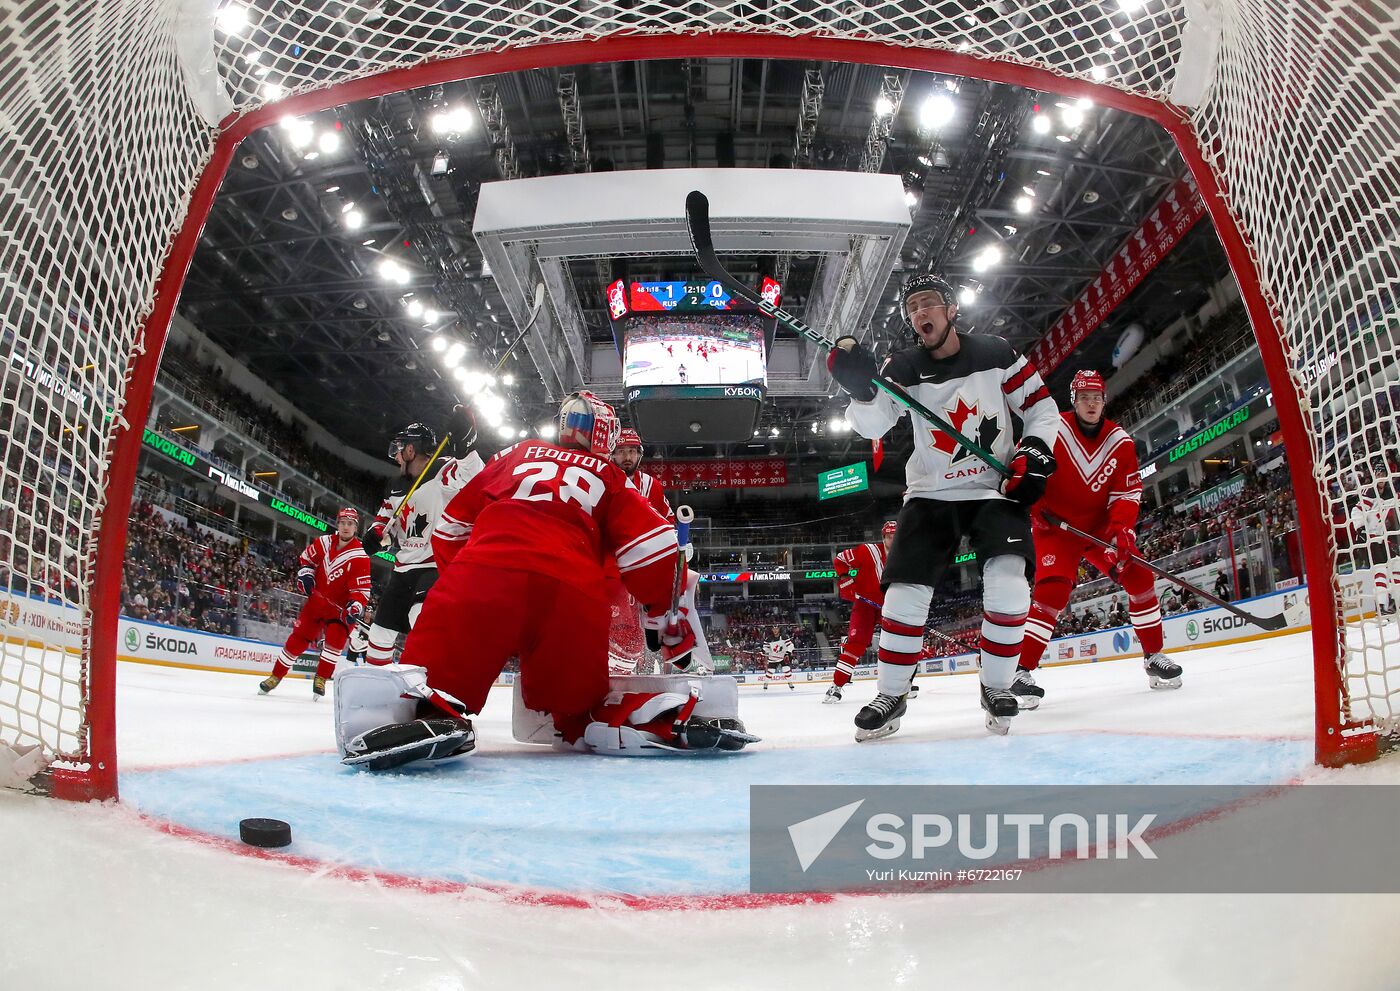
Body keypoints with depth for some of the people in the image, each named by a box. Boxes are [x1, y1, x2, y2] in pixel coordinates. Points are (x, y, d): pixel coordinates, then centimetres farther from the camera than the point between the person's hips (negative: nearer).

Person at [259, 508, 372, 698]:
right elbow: (306, 558, 14)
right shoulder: (324, 542, -5)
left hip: (340, 607, -3)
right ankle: (276, 676, 19)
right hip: (316, 600, 3)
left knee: (335, 638, -22)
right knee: (298, 638, 4)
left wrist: (355, 606, -36)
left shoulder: (360, 556, -17)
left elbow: (362, 589, -20)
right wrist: (305, 574, -3)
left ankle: (320, 679, -6)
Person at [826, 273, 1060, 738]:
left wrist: (1035, 450, -11)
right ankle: (891, 696, 6)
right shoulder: (904, 368, -2)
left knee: (1007, 584, -21)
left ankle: (996, 687, 1)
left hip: (996, 488, -1)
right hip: (931, 494, 1)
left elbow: (1041, 405, 5)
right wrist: (861, 387, -36)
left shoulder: (995, 353, -3)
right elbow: (872, 424, -17)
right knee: (905, 592, -10)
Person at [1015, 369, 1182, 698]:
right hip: (1055, 526, -5)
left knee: (1138, 576, -4)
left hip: (1100, 526, 5)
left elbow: (1127, 491, -2)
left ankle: (1154, 656, 14)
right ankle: (1021, 669, -19)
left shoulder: (1120, 441, -2)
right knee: (1053, 590, -21)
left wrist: (1122, 528, -17)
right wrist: (1031, 504, -19)